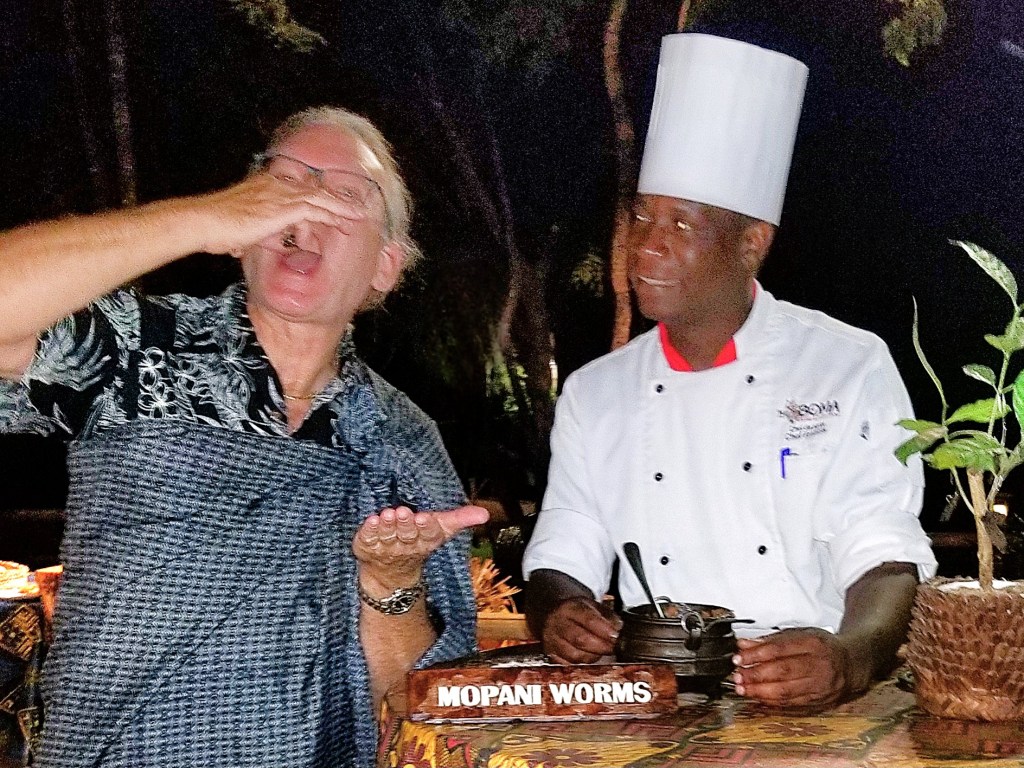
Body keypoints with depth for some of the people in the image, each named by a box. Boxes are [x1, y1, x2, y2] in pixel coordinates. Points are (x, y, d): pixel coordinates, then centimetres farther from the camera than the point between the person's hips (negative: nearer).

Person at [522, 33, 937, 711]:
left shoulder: (852, 369, 2)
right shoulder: (594, 393, 13)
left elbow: (887, 561, -5)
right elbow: (560, 561, 12)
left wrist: (849, 656, -26)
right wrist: (560, 611, -11)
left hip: (819, 712, -2)